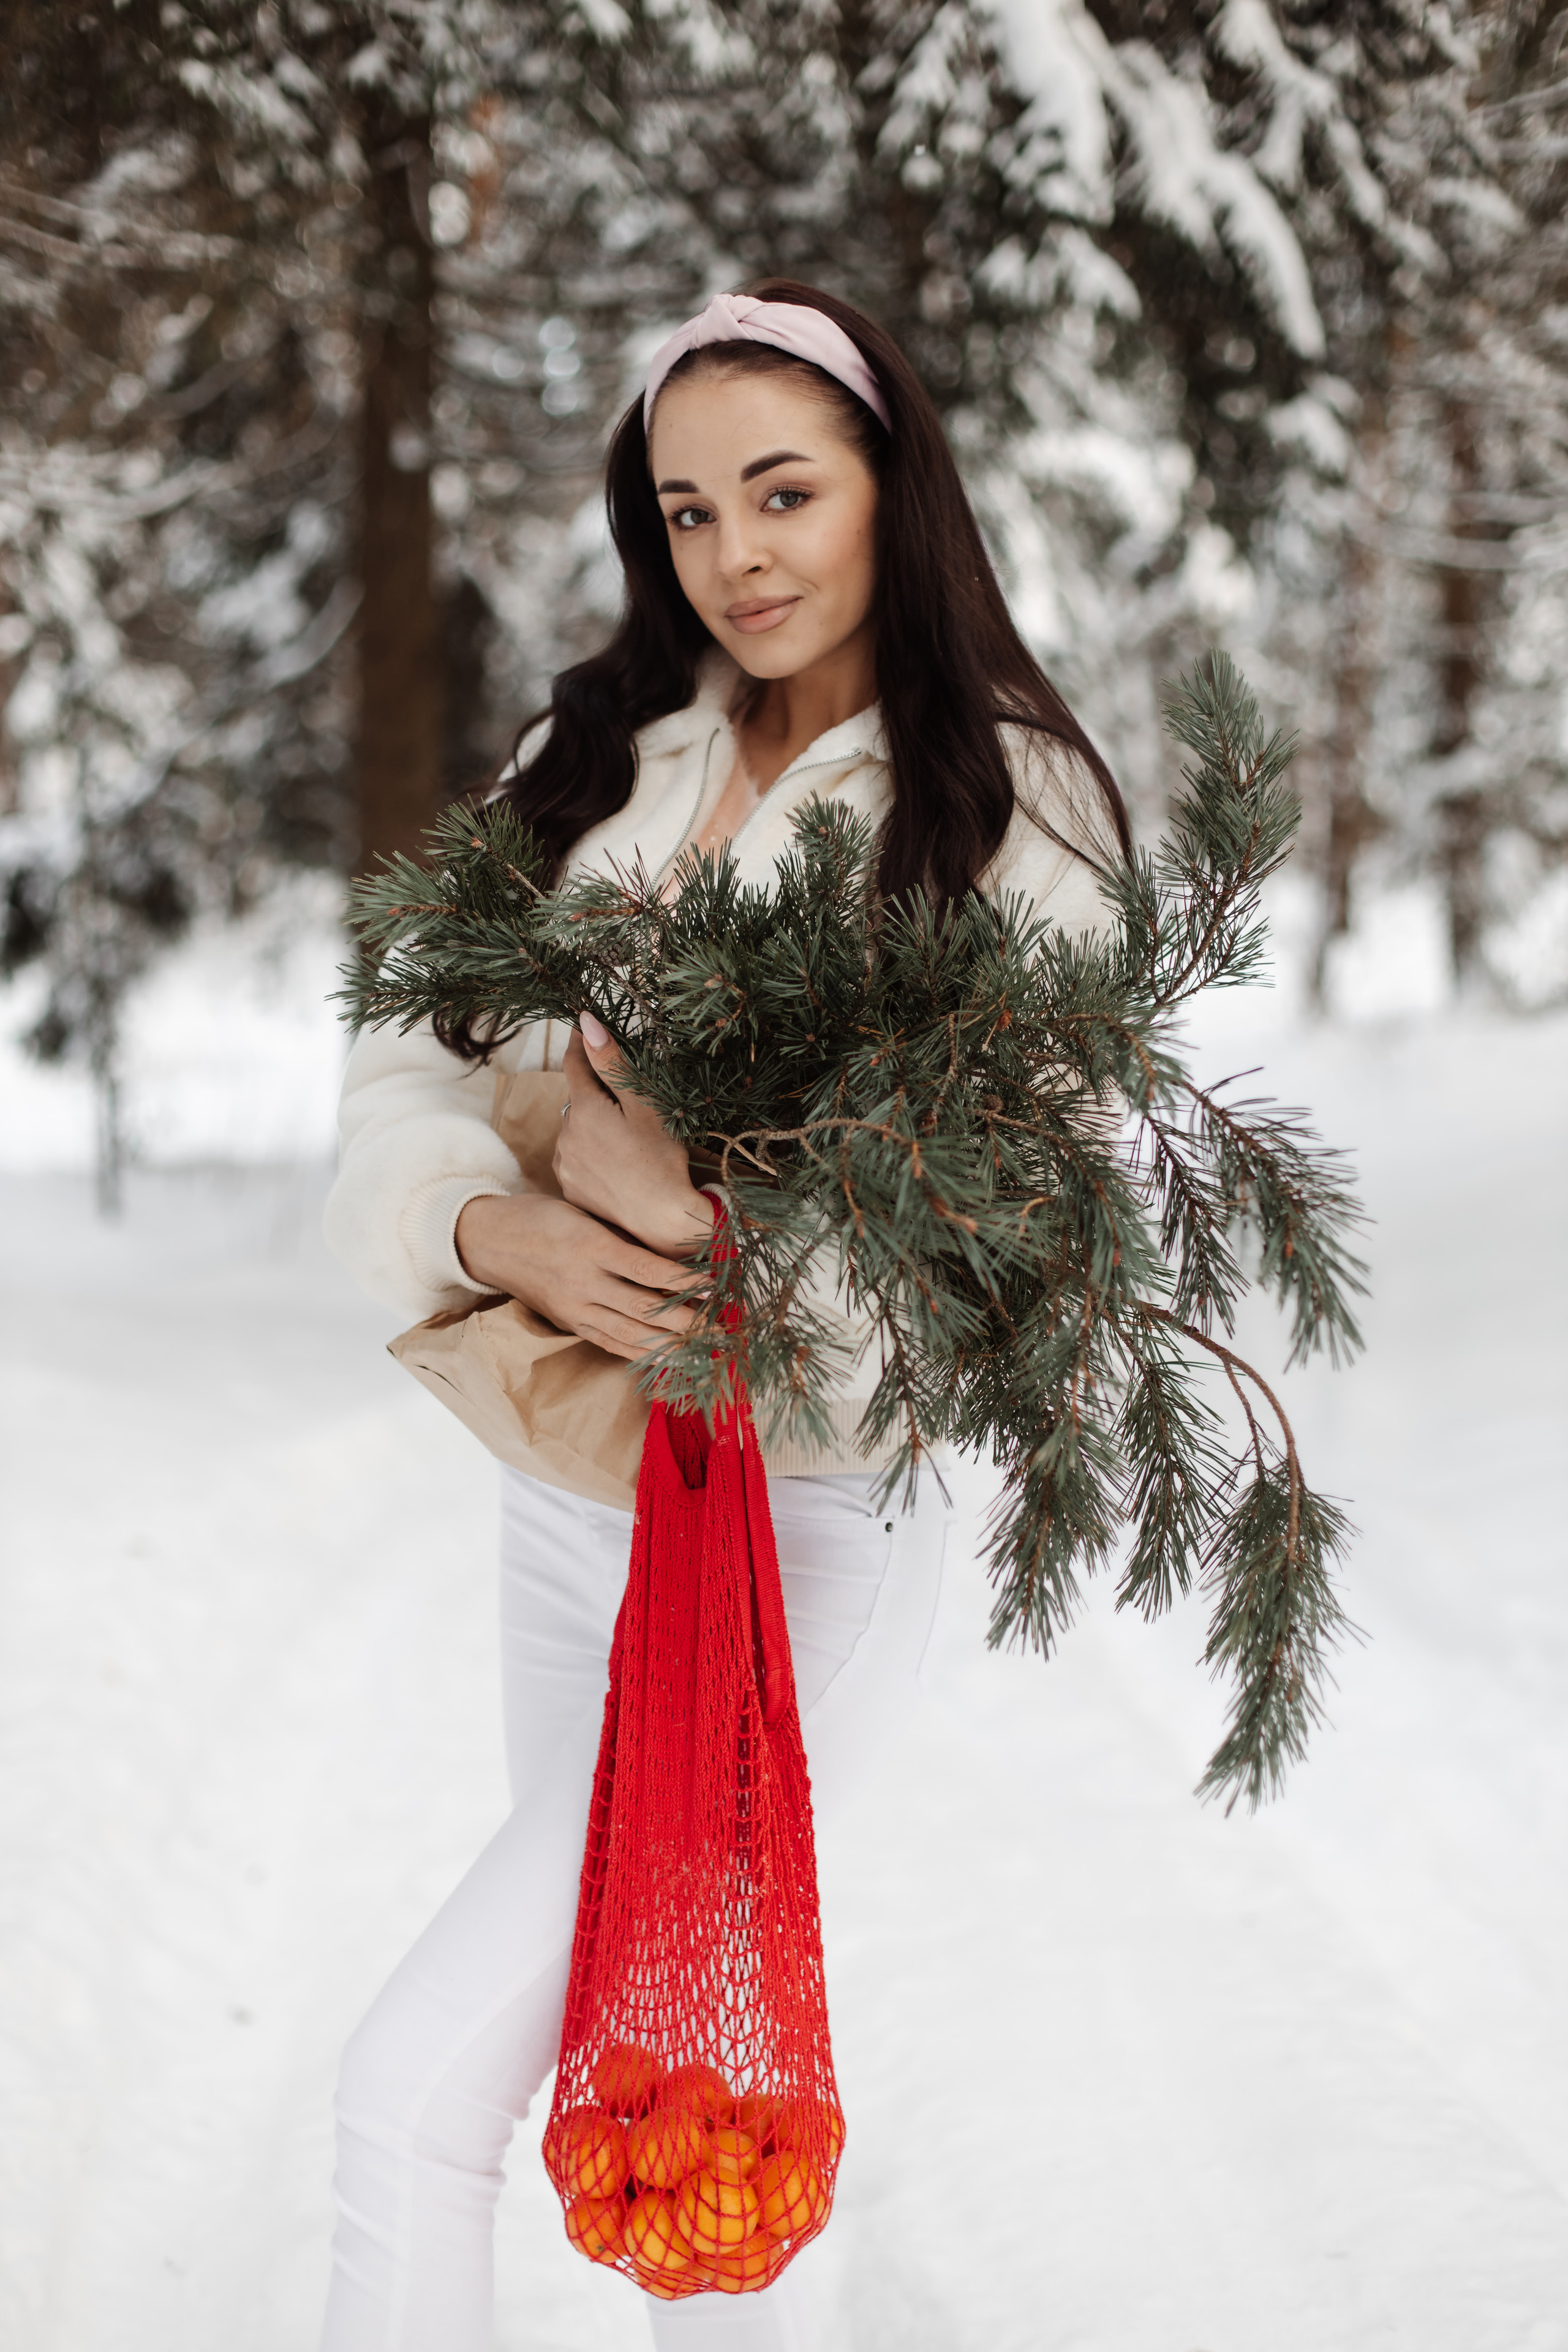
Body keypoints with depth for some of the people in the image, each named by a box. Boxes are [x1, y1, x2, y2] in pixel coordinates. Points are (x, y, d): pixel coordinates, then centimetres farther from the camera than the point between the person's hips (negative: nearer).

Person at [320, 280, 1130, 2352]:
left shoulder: (1010, 808, -6)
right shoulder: (597, 763, 7)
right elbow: (407, 1086, 1)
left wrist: (697, 1211, -28)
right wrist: (513, 1234, -21)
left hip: (809, 1515, -6)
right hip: (567, 1485, 6)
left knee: (418, 2088, -10)